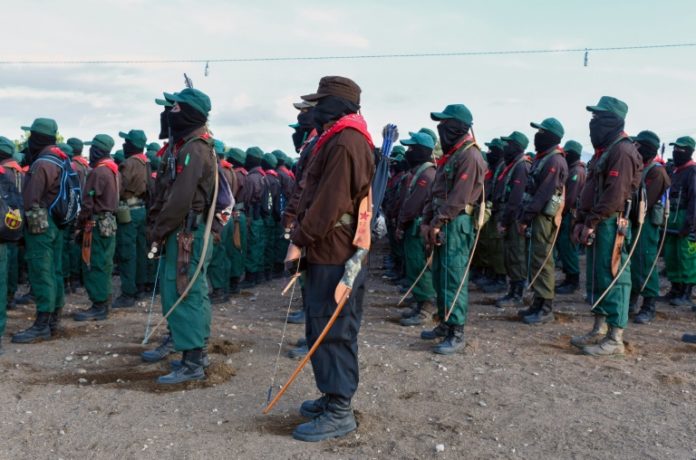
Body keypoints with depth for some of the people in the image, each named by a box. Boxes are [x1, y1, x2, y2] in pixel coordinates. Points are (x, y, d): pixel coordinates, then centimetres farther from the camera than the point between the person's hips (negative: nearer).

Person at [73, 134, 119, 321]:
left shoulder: (98, 172, -16)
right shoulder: (112, 170, 12)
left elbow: (88, 203, -17)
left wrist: (80, 225, -7)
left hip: (98, 224, -9)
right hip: (109, 222, 9)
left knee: (93, 265, -5)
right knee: (103, 265, 13)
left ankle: (98, 307, -3)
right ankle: (103, 302, 19)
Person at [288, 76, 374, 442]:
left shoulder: (345, 143, -16)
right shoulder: (340, 140, 19)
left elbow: (328, 202, -22)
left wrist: (300, 237, -12)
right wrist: (303, 236, 13)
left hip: (334, 255, -11)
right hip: (329, 251, 11)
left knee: (333, 332, -4)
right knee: (324, 329, 16)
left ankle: (339, 412, 6)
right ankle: (334, 397, 28)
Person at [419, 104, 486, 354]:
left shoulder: (469, 156, -12)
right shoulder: (450, 154, 19)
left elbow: (459, 198, -19)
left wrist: (437, 223, -18)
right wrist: (427, 220, 11)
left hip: (456, 224, -10)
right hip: (443, 224, 10)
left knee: (454, 279, -8)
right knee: (439, 277, 15)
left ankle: (456, 334, -2)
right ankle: (444, 324, 26)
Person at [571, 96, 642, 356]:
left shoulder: (622, 151, -12)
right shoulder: (603, 150, 20)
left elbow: (615, 196, -20)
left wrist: (591, 222, -18)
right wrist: (580, 221, 12)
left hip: (611, 225, -10)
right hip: (596, 226, 10)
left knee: (612, 279, -6)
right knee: (597, 277, 14)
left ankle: (615, 339, 0)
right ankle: (599, 330, 23)